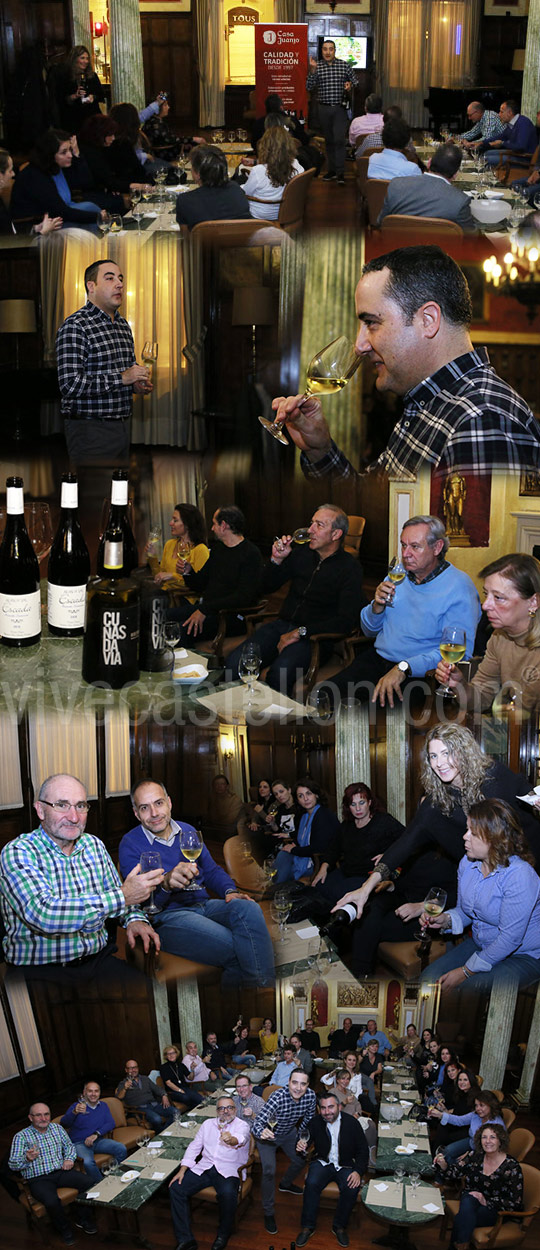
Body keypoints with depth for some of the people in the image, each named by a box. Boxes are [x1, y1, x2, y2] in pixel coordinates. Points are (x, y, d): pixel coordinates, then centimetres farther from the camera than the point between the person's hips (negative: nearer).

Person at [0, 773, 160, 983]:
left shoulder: (94, 845, 12)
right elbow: (44, 914, -25)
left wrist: (134, 918, -1)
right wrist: (122, 897, -24)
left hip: (99, 958, 6)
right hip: (40, 968, -6)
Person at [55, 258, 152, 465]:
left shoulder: (123, 326, 16)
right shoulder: (74, 326, -12)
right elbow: (69, 385, -22)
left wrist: (137, 385, 7)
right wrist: (121, 378, -19)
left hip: (122, 425, 8)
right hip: (90, 430, -8)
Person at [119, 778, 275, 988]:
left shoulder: (187, 831, 15)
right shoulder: (130, 844, -4)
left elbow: (211, 870, 23)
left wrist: (230, 891, 0)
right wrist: (166, 882, -35)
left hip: (203, 905, 6)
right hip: (167, 916, -6)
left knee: (249, 909, -28)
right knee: (236, 950, -32)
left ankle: (264, 983, -27)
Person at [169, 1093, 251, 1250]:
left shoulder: (242, 1126, -2)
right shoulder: (208, 1124, 15)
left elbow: (240, 1139, -25)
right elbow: (194, 1147, 15)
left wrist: (231, 1140, -51)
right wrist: (182, 1170, 2)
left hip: (228, 1170, -5)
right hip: (204, 1167, 5)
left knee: (228, 1193, -37)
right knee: (175, 1188, -15)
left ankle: (223, 1235, -10)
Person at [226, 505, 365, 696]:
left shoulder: (350, 568, -4)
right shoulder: (301, 554, 12)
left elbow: (346, 621, -12)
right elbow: (268, 585, 21)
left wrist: (301, 632, -16)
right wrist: (277, 559, 1)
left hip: (313, 636, -5)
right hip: (283, 624, 5)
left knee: (278, 674, -35)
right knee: (235, 662, -22)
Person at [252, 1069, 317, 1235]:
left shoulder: (310, 1096, -26)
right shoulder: (278, 1097, -41)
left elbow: (308, 1118, -3)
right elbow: (258, 1123, -48)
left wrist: (301, 1137, 1)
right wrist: (262, 1132, -69)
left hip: (289, 1133, 6)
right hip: (267, 1134, -5)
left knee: (300, 1160, 19)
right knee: (269, 1171, -18)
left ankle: (285, 1184, 52)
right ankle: (268, 1213, 0)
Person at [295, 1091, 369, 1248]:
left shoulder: (352, 1123, -7)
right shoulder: (315, 1122, -4)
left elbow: (363, 1151, -3)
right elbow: (306, 1143, 1)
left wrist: (358, 1171, -18)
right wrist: (302, 1147, -26)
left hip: (345, 1166, -1)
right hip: (323, 1163, 1)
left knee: (352, 1188, -29)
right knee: (311, 1184, -29)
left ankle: (339, 1226, -6)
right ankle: (308, 1226, -12)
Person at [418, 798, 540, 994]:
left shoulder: (520, 875, -26)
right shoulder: (467, 863, -1)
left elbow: (510, 938, -26)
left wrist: (465, 972, -22)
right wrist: (446, 920, -10)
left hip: (524, 957, -7)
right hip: (481, 946, 7)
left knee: (469, 987, -30)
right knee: (427, 980, -12)